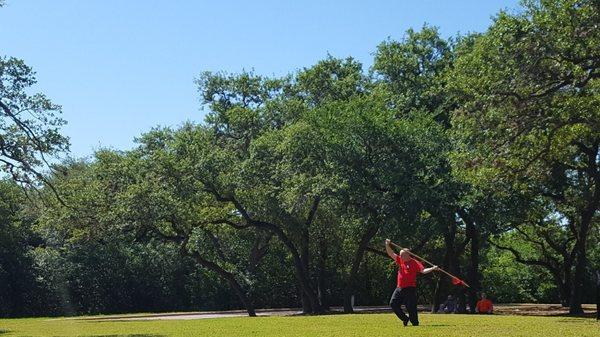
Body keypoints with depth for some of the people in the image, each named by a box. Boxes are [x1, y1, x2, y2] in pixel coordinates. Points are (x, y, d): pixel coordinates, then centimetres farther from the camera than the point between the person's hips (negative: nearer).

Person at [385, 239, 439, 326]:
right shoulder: (400, 260, 10)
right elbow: (391, 253, 9)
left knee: (411, 308, -6)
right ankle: (405, 319, 11)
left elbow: (423, 270, -15)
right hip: (399, 288, 6)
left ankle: (415, 323, 7)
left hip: (410, 289, -6)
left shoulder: (414, 263, -6)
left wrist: (432, 268, -27)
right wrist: (387, 245, -3)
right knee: (393, 303, -1)